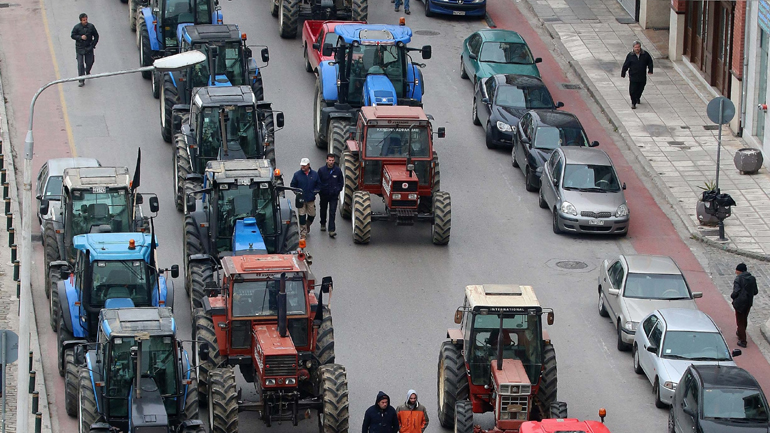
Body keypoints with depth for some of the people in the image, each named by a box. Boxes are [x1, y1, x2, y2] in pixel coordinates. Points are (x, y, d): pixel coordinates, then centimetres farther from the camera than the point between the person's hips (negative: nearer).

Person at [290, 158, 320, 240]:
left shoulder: (314, 174, 2)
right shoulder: (297, 174, -2)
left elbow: (319, 184, 10)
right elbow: (293, 185, 5)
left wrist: (315, 191, -5)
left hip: (311, 199, 2)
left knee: (312, 214, 9)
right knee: (302, 216, -4)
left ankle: (307, 225, 40)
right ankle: (303, 233, 2)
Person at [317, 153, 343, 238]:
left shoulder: (338, 170, -4)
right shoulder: (321, 170, -6)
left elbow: (341, 182, 8)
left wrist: (338, 190, -1)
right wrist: (320, 191, -2)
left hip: (334, 195, -1)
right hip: (324, 195, 1)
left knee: (332, 212, -9)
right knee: (323, 210, 20)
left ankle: (331, 230, -13)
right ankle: (323, 224, 45)